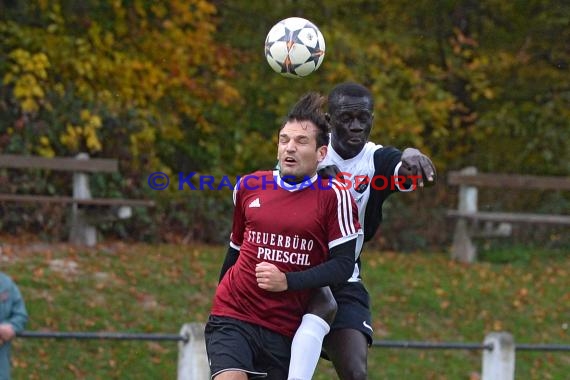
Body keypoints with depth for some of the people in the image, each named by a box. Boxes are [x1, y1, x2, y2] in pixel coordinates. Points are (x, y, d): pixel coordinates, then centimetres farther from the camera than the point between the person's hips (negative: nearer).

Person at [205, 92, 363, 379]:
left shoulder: (334, 197, -4)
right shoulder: (249, 186, 7)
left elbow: (344, 264, -9)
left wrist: (288, 281, -18)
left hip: (284, 329, -1)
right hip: (232, 317, 1)